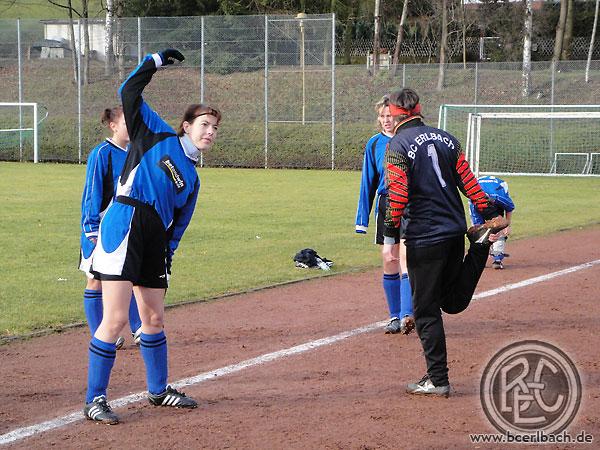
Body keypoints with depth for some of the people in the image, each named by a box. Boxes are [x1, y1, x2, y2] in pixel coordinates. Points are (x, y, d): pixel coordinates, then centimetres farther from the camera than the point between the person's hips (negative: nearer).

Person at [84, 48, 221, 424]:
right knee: (116, 319, -12)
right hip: (124, 228, -7)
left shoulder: (192, 179, 21)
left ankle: (158, 390, 33)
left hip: (155, 242, 7)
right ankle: (95, 399, -6)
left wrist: (167, 260, 11)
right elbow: (130, 93, 1)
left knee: (154, 319, 16)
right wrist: (155, 62, 3)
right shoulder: (157, 136, 6)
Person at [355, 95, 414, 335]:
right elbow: (368, 182, 11)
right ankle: (395, 317, 15)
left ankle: (407, 315, -20)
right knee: (390, 264, 6)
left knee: (406, 259, -15)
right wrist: (363, 218, 9)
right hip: (386, 205, 4)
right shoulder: (374, 144, 5)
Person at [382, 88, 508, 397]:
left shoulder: (398, 145, -8)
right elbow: (468, 182, 8)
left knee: (426, 310, 1)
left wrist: (389, 238, -14)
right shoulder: (446, 138, 11)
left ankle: (437, 380, 2)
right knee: (454, 301, 24)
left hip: (425, 237, -6)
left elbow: (397, 195, -16)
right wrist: (492, 216, 9)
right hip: (455, 230, 6)